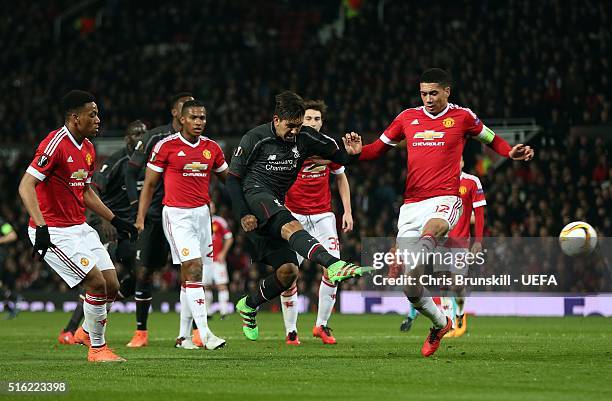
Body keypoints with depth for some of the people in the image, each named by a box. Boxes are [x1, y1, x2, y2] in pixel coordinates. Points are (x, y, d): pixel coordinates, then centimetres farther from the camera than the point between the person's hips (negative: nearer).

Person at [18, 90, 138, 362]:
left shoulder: (88, 148, 10)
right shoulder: (55, 144, -19)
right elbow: (26, 186, -25)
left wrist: (115, 220, 21)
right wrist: (41, 227, -35)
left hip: (79, 228, 9)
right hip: (53, 233, -9)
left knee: (112, 286, 4)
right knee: (97, 283, -14)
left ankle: (87, 332, 28)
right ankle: (97, 348, 2)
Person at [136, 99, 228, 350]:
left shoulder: (211, 148, 8)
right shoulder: (166, 146, -5)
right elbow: (149, 185, 1)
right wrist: (140, 218, -4)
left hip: (202, 214, 5)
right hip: (177, 215, -5)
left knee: (190, 276, 8)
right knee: (193, 270, -16)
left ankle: (183, 336, 15)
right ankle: (205, 334, -22)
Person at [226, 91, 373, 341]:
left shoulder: (305, 137, 6)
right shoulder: (255, 138, -5)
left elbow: (338, 157, 10)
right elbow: (233, 178, -3)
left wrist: (351, 153, -15)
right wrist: (243, 215, -13)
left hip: (275, 205, 7)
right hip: (254, 194, -7)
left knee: (288, 272, -2)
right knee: (291, 226, -35)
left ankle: (248, 306, 23)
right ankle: (335, 266, -60)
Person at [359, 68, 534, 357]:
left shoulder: (462, 117, 6)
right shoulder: (408, 117, 13)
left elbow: (491, 139, 20)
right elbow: (379, 148, 21)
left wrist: (512, 153, -1)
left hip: (445, 200, -2)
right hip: (411, 203, 3)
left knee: (429, 232, -40)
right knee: (410, 286, -1)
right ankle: (440, 325, 19)